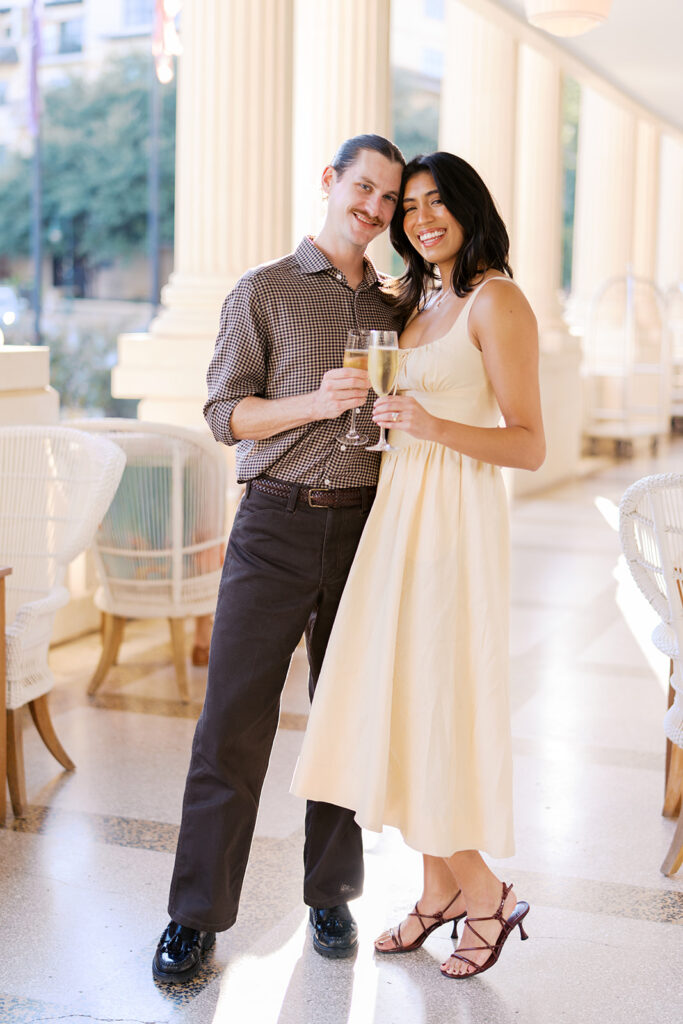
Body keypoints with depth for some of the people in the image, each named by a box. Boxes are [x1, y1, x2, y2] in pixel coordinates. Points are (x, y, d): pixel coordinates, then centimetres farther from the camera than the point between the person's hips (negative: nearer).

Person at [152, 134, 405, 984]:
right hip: (276, 525, -3)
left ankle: (331, 895, 22)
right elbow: (226, 415, -3)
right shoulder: (263, 292, 3)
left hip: (364, 525, 4)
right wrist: (316, 401, -16)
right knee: (233, 719, -4)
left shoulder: (393, 309, 15)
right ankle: (197, 915, 6)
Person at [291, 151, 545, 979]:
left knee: (438, 703, -3)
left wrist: (437, 426, -26)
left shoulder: (496, 301, -9)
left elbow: (529, 446, -13)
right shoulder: (413, 299, 13)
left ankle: (487, 893, 17)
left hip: (455, 518, -8)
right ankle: (438, 888, 24)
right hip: (398, 509, 8)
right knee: (398, 699, 9)